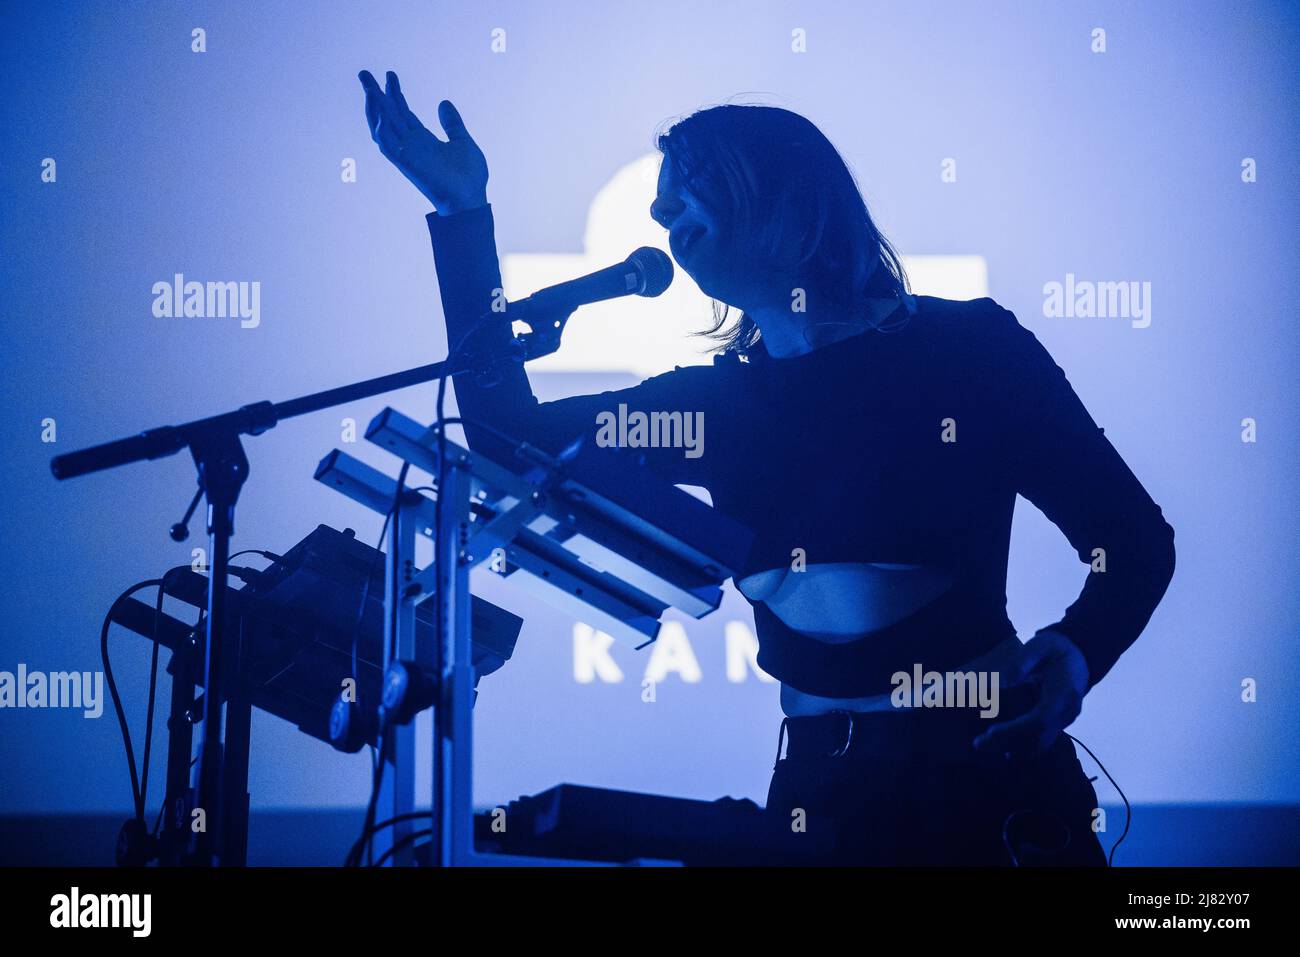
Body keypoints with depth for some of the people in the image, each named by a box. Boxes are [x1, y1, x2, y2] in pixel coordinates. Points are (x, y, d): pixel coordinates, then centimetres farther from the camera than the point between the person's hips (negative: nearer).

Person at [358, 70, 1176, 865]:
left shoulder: (968, 346, -4)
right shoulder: (718, 401, 10)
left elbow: (1136, 538, -3)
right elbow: (510, 437, 9)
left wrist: (1072, 656, -24)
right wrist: (463, 216, 9)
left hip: (990, 780, -4)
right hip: (822, 788, 4)